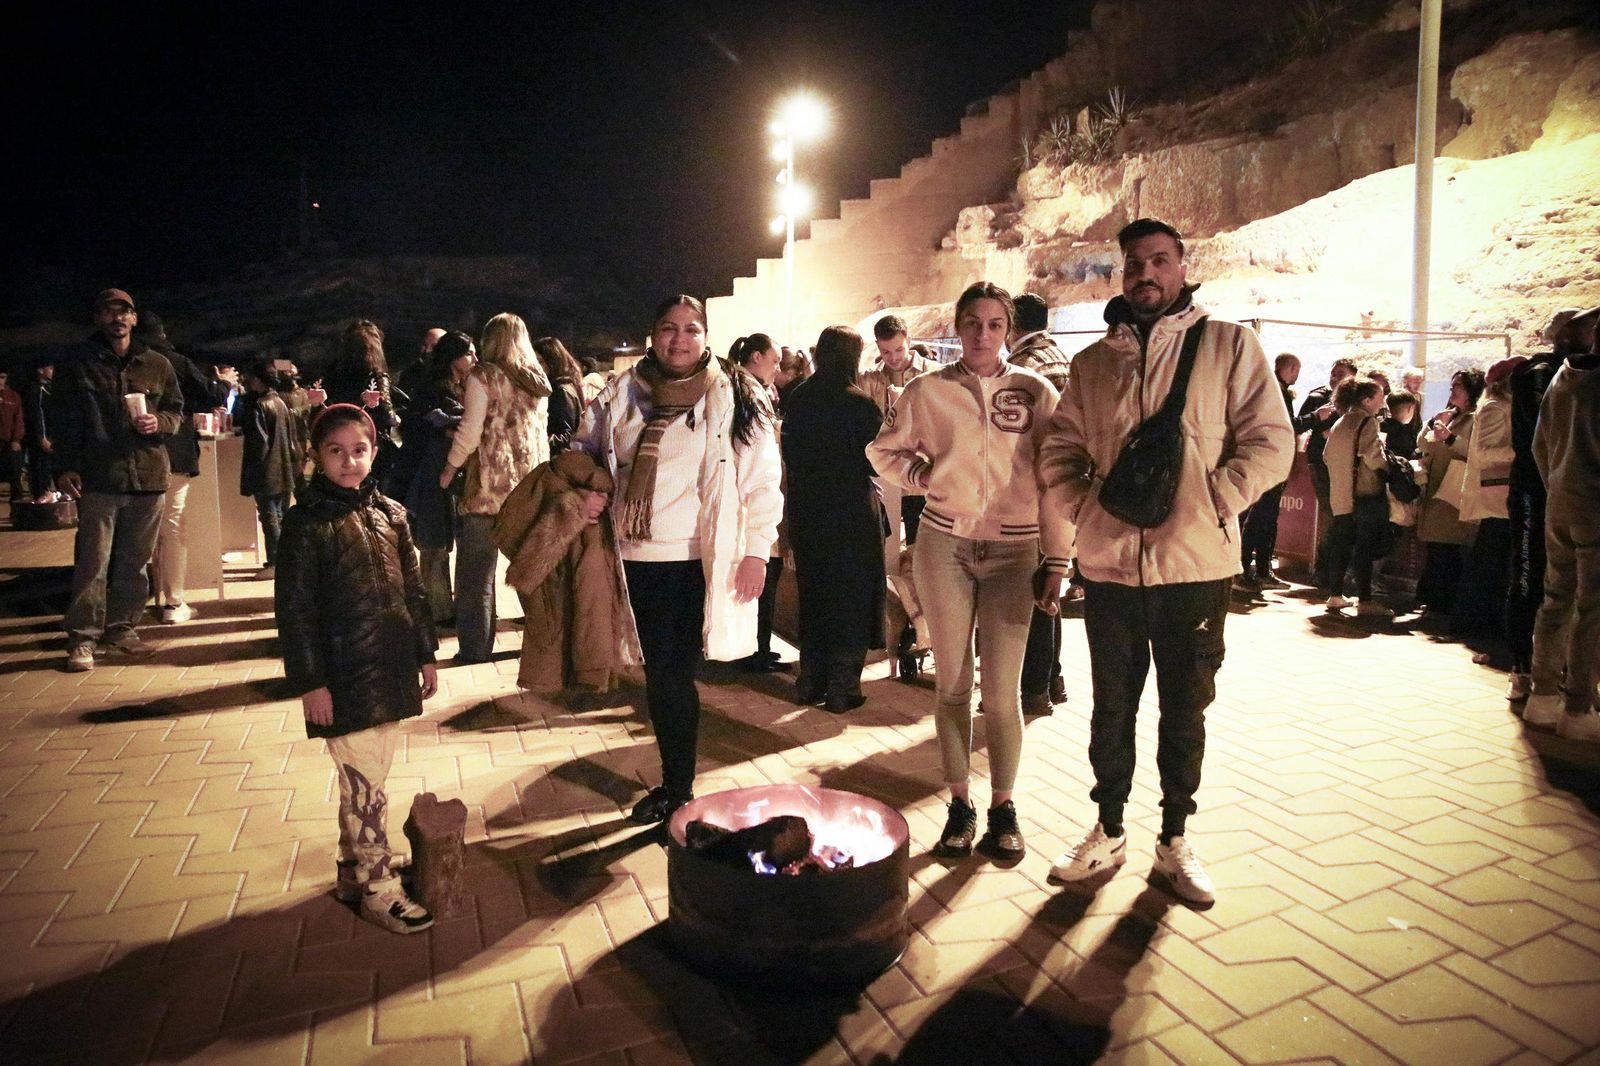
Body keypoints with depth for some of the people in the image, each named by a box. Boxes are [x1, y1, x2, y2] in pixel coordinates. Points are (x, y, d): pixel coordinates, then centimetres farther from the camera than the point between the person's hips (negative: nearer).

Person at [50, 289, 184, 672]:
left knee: (135, 562, 10)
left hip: (149, 475, 3)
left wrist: (159, 422, -6)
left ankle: (122, 627, 22)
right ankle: (83, 638, 3)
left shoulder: (157, 364, 10)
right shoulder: (77, 365, 4)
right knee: (93, 562, -3)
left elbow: (176, 410, 17)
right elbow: (63, 420, 4)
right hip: (98, 478, -3)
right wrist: (65, 467, -4)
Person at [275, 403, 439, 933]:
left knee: (363, 782, 17)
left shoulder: (391, 513, 7)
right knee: (366, 786, 1)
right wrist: (310, 682, -11)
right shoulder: (306, 523, -10)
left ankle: (353, 871, 33)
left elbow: (412, 591, 12)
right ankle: (378, 889, 15)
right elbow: (294, 610, -10)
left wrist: (425, 654, 12)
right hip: (345, 680, -5)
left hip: (391, 672, 6)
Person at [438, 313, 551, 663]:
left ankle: (476, 649, 6)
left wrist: (449, 469, 2)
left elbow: (470, 432, -9)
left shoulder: (484, 375, -4)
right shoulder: (538, 380, 12)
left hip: (489, 485, -5)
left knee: (476, 574, 3)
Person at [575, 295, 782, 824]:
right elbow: (584, 454, 20)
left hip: (696, 561, -4)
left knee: (672, 675, -3)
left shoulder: (731, 396, -3)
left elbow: (762, 478, -3)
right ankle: (673, 783, 28)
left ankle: (677, 790, 15)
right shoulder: (621, 394, 8)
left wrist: (757, 551, -8)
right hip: (636, 558, 4)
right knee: (659, 673, 12)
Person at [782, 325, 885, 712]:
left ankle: (810, 683, 25)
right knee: (850, 599, 8)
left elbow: (789, 453, 6)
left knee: (813, 593, 17)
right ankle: (842, 689, 13)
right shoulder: (860, 405, -16)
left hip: (805, 509, 5)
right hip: (852, 512, -5)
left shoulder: (797, 400, -1)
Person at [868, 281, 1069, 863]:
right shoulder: (927, 390, 3)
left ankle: (1003, 805, 19)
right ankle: (960, 803, 21)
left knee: (1003, 692, 1)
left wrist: (1057, 560, -2)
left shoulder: (1037, 392, 1)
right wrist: (924, 477, 1)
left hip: (1013, 551, -1)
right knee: (951, 683, 7)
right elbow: (885, 450, 16)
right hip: (944, 546, 1)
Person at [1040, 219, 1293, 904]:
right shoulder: (1093, 362, 10)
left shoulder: (1228, 345, 1)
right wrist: (1085, 510, -2)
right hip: (1110, 563, 2)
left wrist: (1213, 503, -13)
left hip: (1195, 565, -2)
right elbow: (1059, 454, 13)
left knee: (1185, 711, 11)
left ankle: (1175, 841, 28)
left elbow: (1271, 442, -3)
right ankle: (1109, 833, 30)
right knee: (1112, 707, 13)